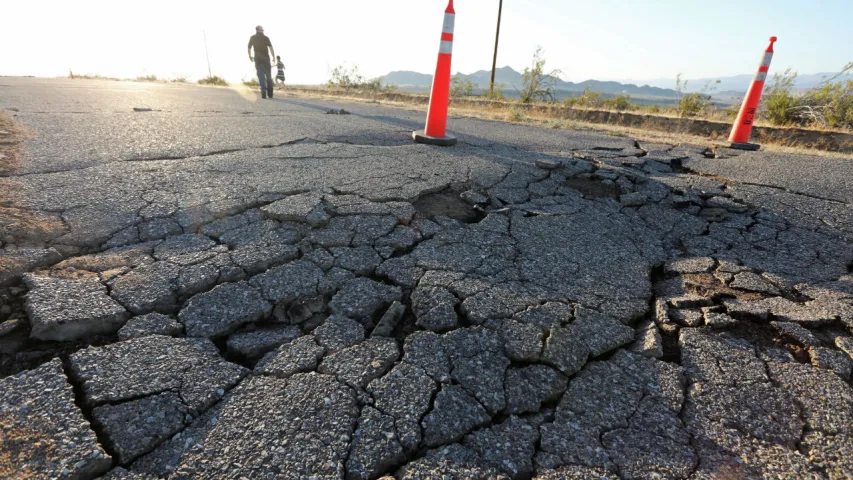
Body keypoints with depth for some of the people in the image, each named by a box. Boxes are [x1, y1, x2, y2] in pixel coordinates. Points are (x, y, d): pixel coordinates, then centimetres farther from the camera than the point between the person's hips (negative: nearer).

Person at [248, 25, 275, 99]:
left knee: (261, 75, -6)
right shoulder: (266, 37, 0)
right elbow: (271, 48, -12)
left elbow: (249, 48, 17)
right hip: (266, 59, -1)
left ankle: (263, 90, -29)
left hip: (258, 59, 1)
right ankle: (270, 93, 8)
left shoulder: (252, 38, 8)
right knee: (268, 76, 9)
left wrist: (250, 56, 33)